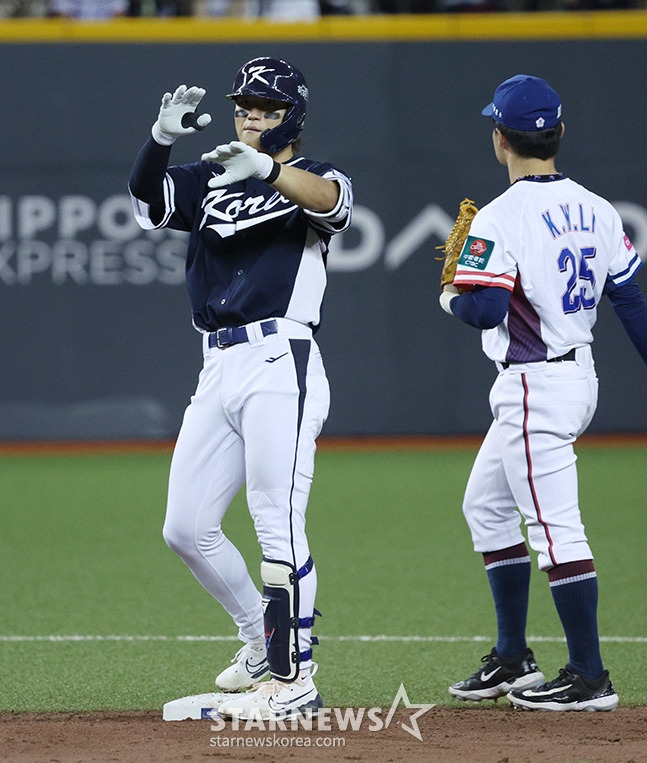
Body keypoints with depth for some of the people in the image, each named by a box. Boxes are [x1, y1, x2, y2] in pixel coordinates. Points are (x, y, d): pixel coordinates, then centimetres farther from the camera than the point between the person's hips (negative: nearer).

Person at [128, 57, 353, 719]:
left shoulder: (309, 179, 1)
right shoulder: (210, 178, 20)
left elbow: (331, 198, -23)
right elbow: (147, 200, 3)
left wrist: (264, 168, -43)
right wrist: (163, 136, -16)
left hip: (279, 366, -7)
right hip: (217, 368, 7)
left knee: (278, 526, -11)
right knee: (186, 528, 9)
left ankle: (294, 676, -7)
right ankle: (263, 637, 25)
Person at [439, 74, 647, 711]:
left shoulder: (501, 218, -17)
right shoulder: (595, 211, 7)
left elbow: (484, 309, -23)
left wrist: (450, 297, 0)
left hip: (533, 389, -9)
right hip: (580, 374, 9)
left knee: (556, 528, -7)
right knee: (485, 505, 20)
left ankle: (589, 677, -6)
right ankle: (512, 661, 23)